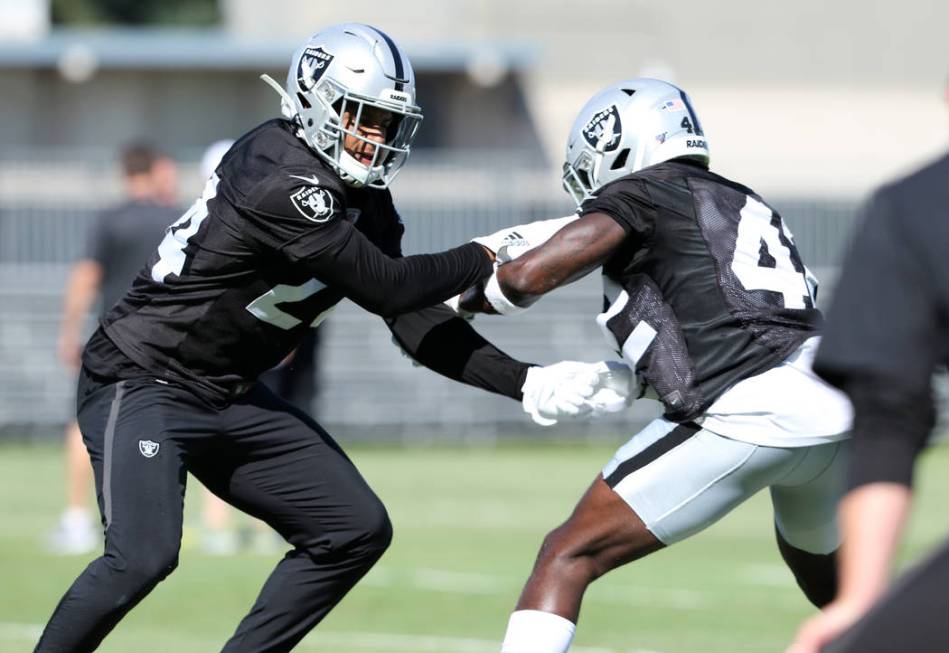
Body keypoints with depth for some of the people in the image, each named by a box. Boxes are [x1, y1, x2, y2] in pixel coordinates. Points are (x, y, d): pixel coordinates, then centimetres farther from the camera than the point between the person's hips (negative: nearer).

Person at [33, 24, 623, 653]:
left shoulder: (366, 203, 5)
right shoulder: (281, 179, -25)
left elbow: (418, 324, 4)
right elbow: (387, 289, -23)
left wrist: (523, 381, -6)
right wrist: (483, 260, -9)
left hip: (230, 397, 10)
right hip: (141, 383, -10)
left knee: (357, 531, 6)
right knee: (144, 556, -27)